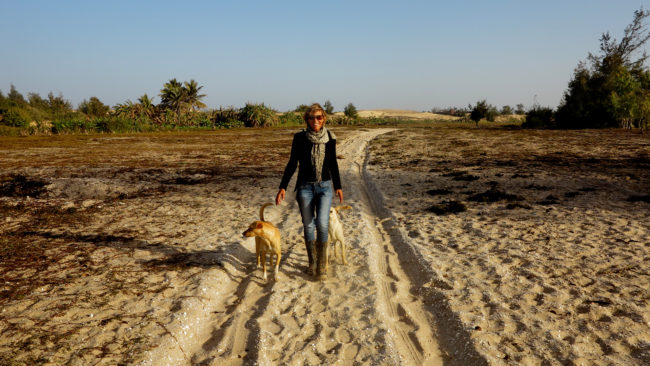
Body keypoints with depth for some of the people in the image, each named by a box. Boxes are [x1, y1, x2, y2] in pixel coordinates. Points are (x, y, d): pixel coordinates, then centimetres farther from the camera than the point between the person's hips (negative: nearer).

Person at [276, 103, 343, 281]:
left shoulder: (330, 138, 1)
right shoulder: (300, 138, -5)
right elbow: (292, 164, -1)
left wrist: (338, 186, 15)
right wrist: (283, 187, -7)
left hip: (325, 187, 1)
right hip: (305, 187, -1)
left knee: (322, 224, -13)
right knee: (308, 226, 4)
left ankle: (321, 266, 1)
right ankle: (312, 262, 24)